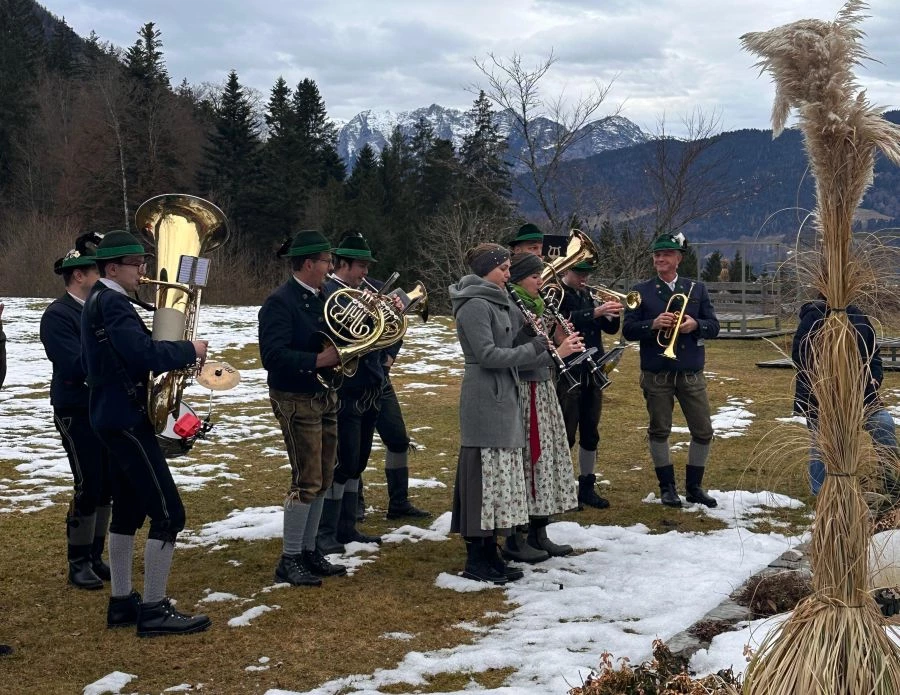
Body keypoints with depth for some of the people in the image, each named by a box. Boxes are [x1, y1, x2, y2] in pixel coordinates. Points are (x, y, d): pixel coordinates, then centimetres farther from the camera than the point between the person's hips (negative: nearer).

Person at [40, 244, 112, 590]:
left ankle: (95, 557, 22)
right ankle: (78, 564, 9)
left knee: (106, 487, 10)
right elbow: (76, 366, -23)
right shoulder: (58, 315, -13)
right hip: (77, 414, -7)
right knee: (88, 487, -5)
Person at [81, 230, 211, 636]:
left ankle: (121, 602, 22)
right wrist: (189, 350, -14)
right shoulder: (112, 303, -17)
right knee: (168, 514, -9)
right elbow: (144, 354, -30)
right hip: (126, 418, -11)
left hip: (112, 416, 11)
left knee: (128, 510, 16)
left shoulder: (97, 301, 15)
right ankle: (154, 610, -5)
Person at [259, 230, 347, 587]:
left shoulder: (321, 298, 11)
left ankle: (309, 551, 24)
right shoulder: (280, 302, -15)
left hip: (325, 397, 9)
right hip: (297, 401, -9)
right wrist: (318, 360, -26)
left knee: (321, 480, 13)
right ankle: (289, 560, 3)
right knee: (307, 481, -7)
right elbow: (273, 355, -24)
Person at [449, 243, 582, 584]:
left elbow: (510, 346, 17)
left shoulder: (498, 302, 16)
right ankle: (475, 559, 1)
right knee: (484, 473, -6)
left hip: (503, 397, 10)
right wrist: (536, 347, -19)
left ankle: (490, 554, 17)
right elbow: (487, 354, -21)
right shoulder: (475, 305, -13)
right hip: (485, 399, -10)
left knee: (501, 474, 10)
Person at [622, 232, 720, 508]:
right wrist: (653, 325, -21)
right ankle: (667, 487, 18)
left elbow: (714, 327, 5)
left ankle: (694, 486, 18)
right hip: (656, 374, -2)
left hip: (691, 373, 2)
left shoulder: (697, 289, 8)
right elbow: (628, 329, -4)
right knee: (659, 430, 4)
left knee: (703, 431, 4)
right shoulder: (641, 291, 2)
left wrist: (695, 325, -15)